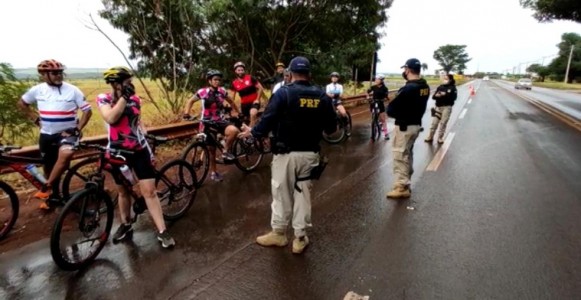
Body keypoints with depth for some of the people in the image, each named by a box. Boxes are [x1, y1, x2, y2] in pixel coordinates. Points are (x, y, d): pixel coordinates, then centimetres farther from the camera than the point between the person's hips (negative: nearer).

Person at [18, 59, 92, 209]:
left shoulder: (72, 90, -8)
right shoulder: (37, 90, 0)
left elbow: (87, 110, -6)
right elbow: (22, 103, 18)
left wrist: (77, 129, -13)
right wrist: (36, 119, 6)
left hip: (66, 133, -3)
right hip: (46, 135, 4)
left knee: (66, 154, -33)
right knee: (49, 167, 11)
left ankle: (47, 187, -15)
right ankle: (53, 196, 31)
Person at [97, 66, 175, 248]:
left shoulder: (135, 99, 3)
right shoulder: (103, 99, -5)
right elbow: (111, 118, -25)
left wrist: (147, 136, 6)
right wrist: (124, 97, -21)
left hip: (139, 149, 1)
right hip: (118, 152, 0)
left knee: (149, 191, -5)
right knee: (123, 191, 15)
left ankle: (162, 231, -1)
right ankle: (125, 225, 35)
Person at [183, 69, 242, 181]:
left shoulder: (222, 91, -2)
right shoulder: (203, 92, -11)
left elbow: (231, 102, 15)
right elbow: (191, 101, 4)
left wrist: (239, 113, 14)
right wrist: (186, 114, -10)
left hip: (221, 121, 2)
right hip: (208, 123, -2)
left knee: (234, 130, -31)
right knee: (212, 149, 6)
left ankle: (226, 152, -8)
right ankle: (213, 172, 26)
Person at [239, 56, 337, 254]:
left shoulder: (283, 93, -10)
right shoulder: (322, 96, 1)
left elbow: (268, 120, -13)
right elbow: (331, 128, 4)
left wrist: (253, 132, 7)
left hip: (286, 153, -3)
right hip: (310, 153, 3)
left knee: (282, 193, 11)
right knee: (302, 193, 13)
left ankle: (278, 233, 26)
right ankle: (300, 238, 22)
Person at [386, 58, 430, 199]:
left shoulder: (407, 89, -24)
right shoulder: (425, 86, 4)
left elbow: (391, 109, -20)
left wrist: (392, 112, 0)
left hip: (404, 126, -9)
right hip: (416, 124, 9)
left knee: (399, 156, -1)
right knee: (408, 154, 20)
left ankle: (402, 187, 4)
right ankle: (406, 182, 33)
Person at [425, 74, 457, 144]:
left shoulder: (453, 88, 1)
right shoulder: (440, 87, 9)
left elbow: (454, 97, -12)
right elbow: (433, 96, 5)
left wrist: (445, 95, -19)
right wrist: (437, 95, -16)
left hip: (447, 107, -3)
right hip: (438, 107, 3)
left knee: (443, 123, 0)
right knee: (434, 122, 2)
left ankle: (440, 138, 11)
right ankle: (430, 137, 11)